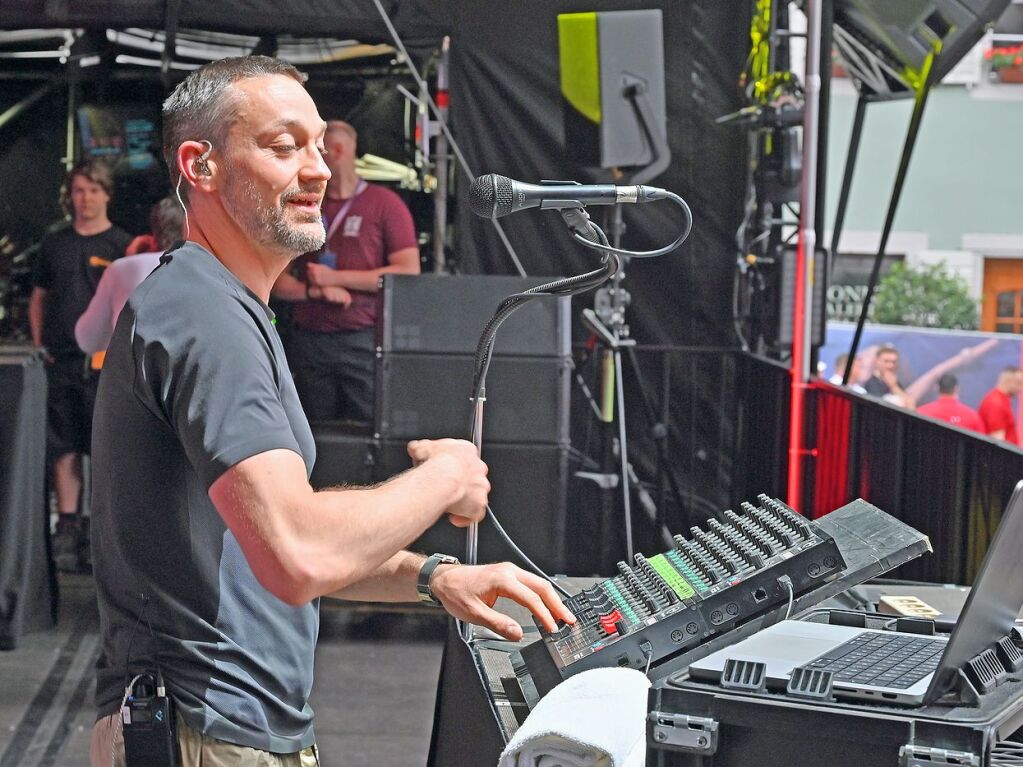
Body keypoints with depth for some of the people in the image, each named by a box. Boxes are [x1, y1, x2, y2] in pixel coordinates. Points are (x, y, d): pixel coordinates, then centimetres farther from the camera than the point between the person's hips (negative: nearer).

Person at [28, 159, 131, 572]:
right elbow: (38, 299, 19)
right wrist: (39, 345, 8)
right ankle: (68, 530, 9)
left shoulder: (122, 244, 1)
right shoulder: (54, 244, 13)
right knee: (64, 450, 5)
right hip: (60, 362, 4)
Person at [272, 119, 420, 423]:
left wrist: (336, 278, -9)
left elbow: (408, 272, -7)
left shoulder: (384, 204, 1)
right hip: (309, 340, 4)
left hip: (365, 341, -4)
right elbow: (276, 281, 11)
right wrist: (315, 291, -10)